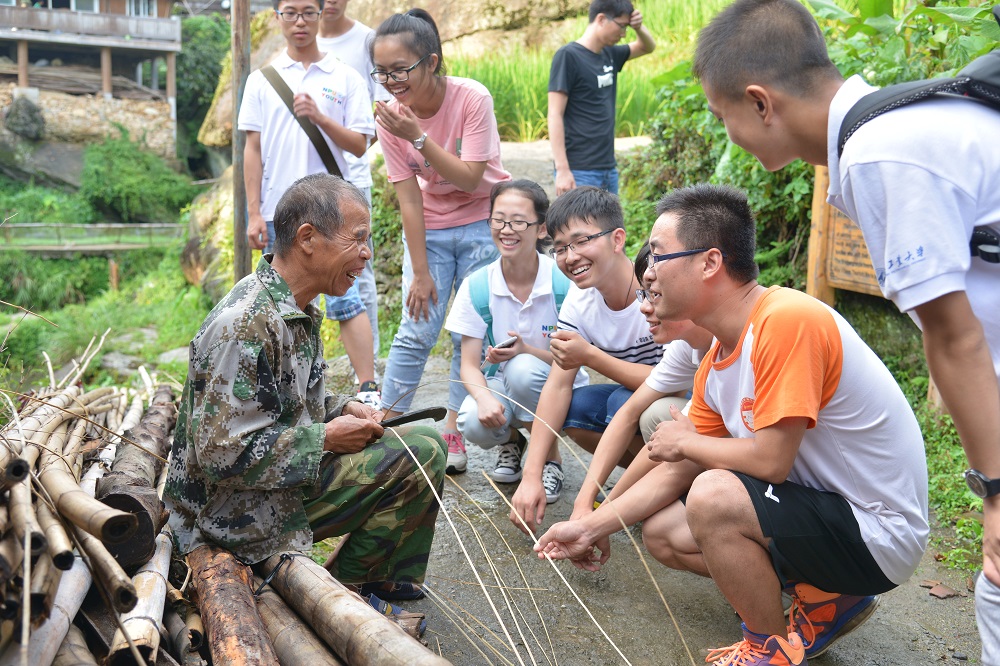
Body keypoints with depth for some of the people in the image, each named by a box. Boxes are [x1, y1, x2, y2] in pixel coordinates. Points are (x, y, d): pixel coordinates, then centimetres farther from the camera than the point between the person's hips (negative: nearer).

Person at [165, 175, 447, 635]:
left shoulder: (298, 309, 5)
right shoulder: (245, 325, -27)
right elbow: (222, 452, -28)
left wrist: (342, 408, 0)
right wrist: (327, 438, -19)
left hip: (284, 476, 10)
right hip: (239, 510, -10)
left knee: (424, 447, 6)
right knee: (416, 458, -16)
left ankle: (388, 593, 13)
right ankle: (350, 587, 3)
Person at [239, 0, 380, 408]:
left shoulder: (345, 78, 6)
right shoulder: (262, 80, 10)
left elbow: (358, 145, 1)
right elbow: (253, 149, 7)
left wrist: (318, 117, -15)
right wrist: (254, 214, 2)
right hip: (278, 214, 2)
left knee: (345, 300, -10)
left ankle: (368, 391, -7)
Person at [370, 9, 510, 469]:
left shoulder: (472, 99, -20)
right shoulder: (391, 116, -12)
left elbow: (470, 179, -23)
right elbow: (408, 195, -11)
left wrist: (418, 137, -32)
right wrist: (420, 271, -12)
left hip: (482, 222, -2)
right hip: (429, 228, 2)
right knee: (416, 333, -4)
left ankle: (453, 435, 10)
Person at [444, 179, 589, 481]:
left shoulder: (564, 281, -16)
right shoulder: (476, 286, -10)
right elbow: (469, 364, -9)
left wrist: (526, 351, -32)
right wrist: (484, 397, -31)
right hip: (502, 384, 2)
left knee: (522, 368, -34)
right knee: (475, 424, -30)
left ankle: (549, 459, -8)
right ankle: (511, 441, 10)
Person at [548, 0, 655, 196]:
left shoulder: (609, 54, 11)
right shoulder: (568, 56, -10)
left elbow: (648, 47, 29)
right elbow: (555, 116, -14)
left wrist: (638, 27, 6)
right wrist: (562, 170, -21)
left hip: (608, 169, 8)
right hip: (579, 172, -8)